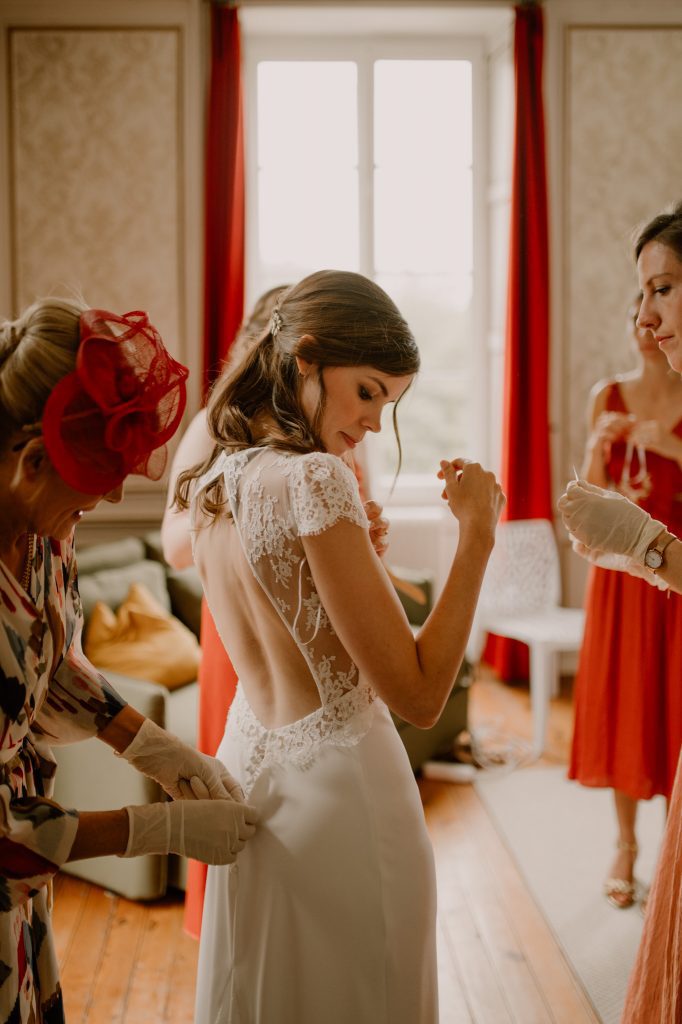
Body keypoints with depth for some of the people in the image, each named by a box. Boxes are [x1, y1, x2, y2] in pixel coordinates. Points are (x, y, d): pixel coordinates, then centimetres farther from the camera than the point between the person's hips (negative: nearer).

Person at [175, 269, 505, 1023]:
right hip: (338, 783, -8)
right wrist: (477, 535, -17)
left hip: (247, 762, 8)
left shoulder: (211, 482, 3)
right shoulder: (315, 479, -22)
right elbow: (418, 695, -22)